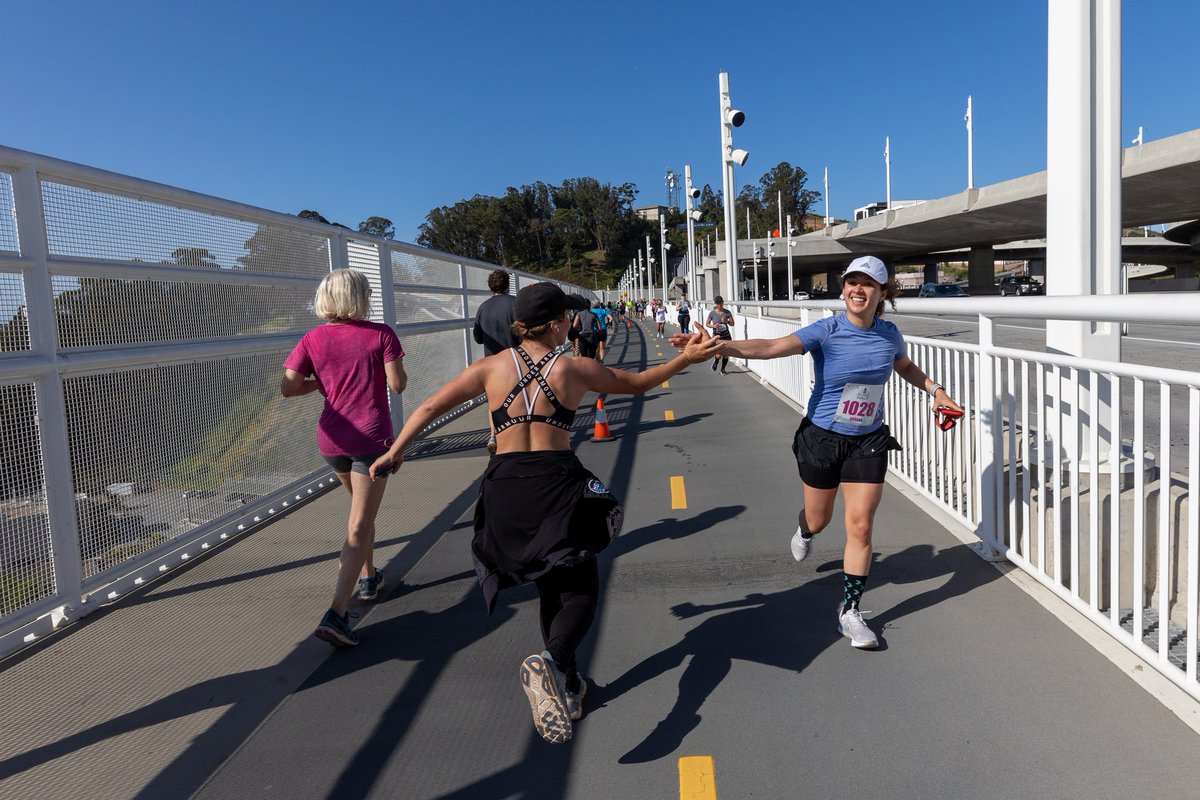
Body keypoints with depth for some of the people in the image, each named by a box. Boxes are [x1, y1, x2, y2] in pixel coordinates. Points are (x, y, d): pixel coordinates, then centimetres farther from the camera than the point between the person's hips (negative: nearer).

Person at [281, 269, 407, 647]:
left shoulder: (313, 340, 1)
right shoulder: (381, 334, -7)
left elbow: (288, 388, -7)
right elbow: (397, 384, -10)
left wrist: (321, 381, 10)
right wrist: (396, 367, 10)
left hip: (332, 441, 4)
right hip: (372, 438, -4)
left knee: (362, 510, 28)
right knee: (359, 527, -5)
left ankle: (369, 578, 40)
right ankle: (336, 613, -16)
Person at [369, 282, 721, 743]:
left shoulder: (492, 367, 5)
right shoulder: (573, 369, 0)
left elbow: (432, 406, 4)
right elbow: (636, 383, 12)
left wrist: (394, 452, 14)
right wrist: (685, 359, 23)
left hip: (504, 489, 4)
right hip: (557, 484, -3)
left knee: (551, 589, 21)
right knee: (581, 590, 8)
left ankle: (567, 688, 28)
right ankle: (551, 662, -21)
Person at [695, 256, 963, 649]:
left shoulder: (889, 334, -4)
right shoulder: (826, 331, -17)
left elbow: (906, 368, 21)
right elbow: (772, 347, -33)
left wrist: (935, 390, 6)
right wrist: (717, 346, -47)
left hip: (868, 443, 2)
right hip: (821, 439, -2)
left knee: (860, 526, -3)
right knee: (818, 519, 15)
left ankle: (849, 612, 12)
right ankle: (804, 532, 56)